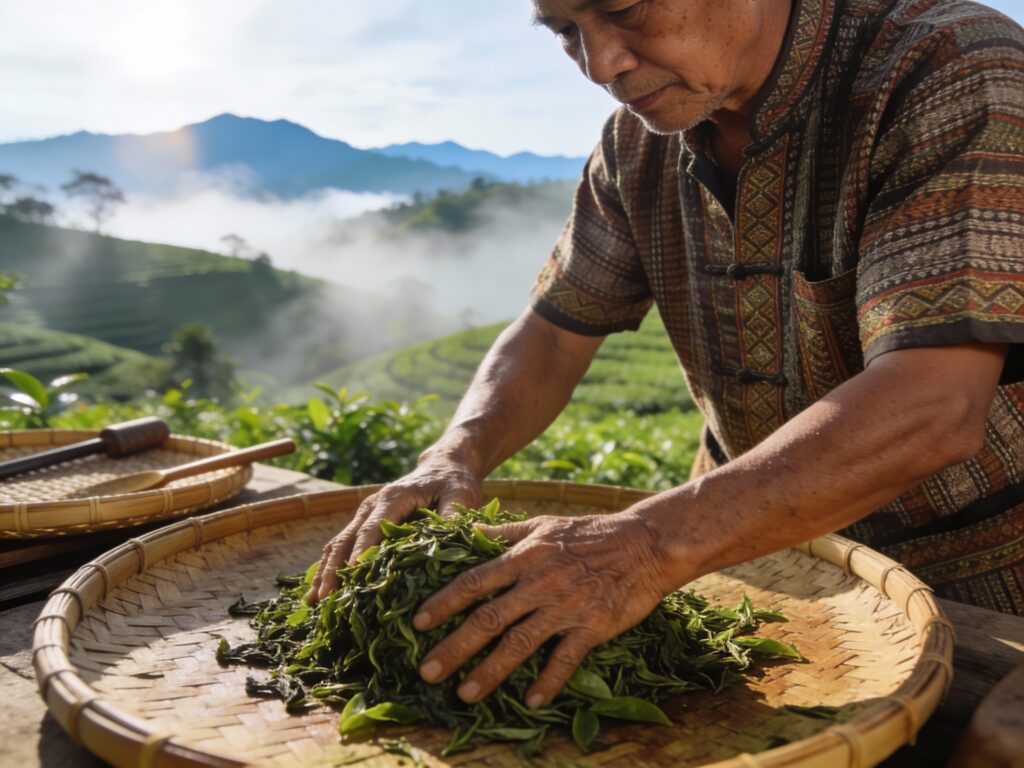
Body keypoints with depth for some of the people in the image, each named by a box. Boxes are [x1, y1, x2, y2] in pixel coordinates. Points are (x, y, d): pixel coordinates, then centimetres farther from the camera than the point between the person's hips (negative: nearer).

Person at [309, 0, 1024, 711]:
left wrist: (653, 545, -45)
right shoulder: (640, 138, -4)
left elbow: (935, 407, -36)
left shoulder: (956, 74, -24)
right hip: (762, 554, 3)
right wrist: (455, 457, -20)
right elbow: (554, 333, 0)